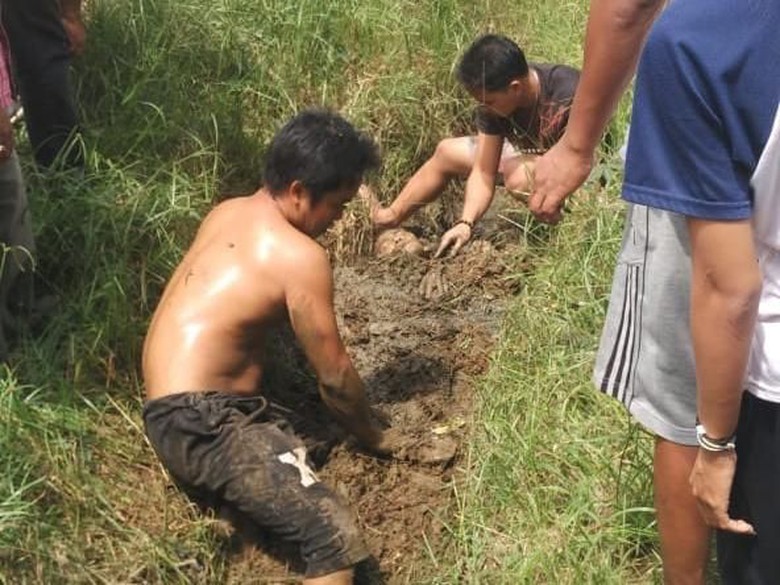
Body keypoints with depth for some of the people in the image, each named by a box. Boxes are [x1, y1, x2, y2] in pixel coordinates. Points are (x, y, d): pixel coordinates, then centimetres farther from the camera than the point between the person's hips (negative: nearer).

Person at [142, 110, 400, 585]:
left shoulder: (228, 213, 12)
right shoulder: (300, 256, -13)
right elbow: (335, 377, -6)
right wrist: (375, 436, 13)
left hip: (173, 406, 10)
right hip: (201, 423, -10)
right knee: (335, 535, -22)